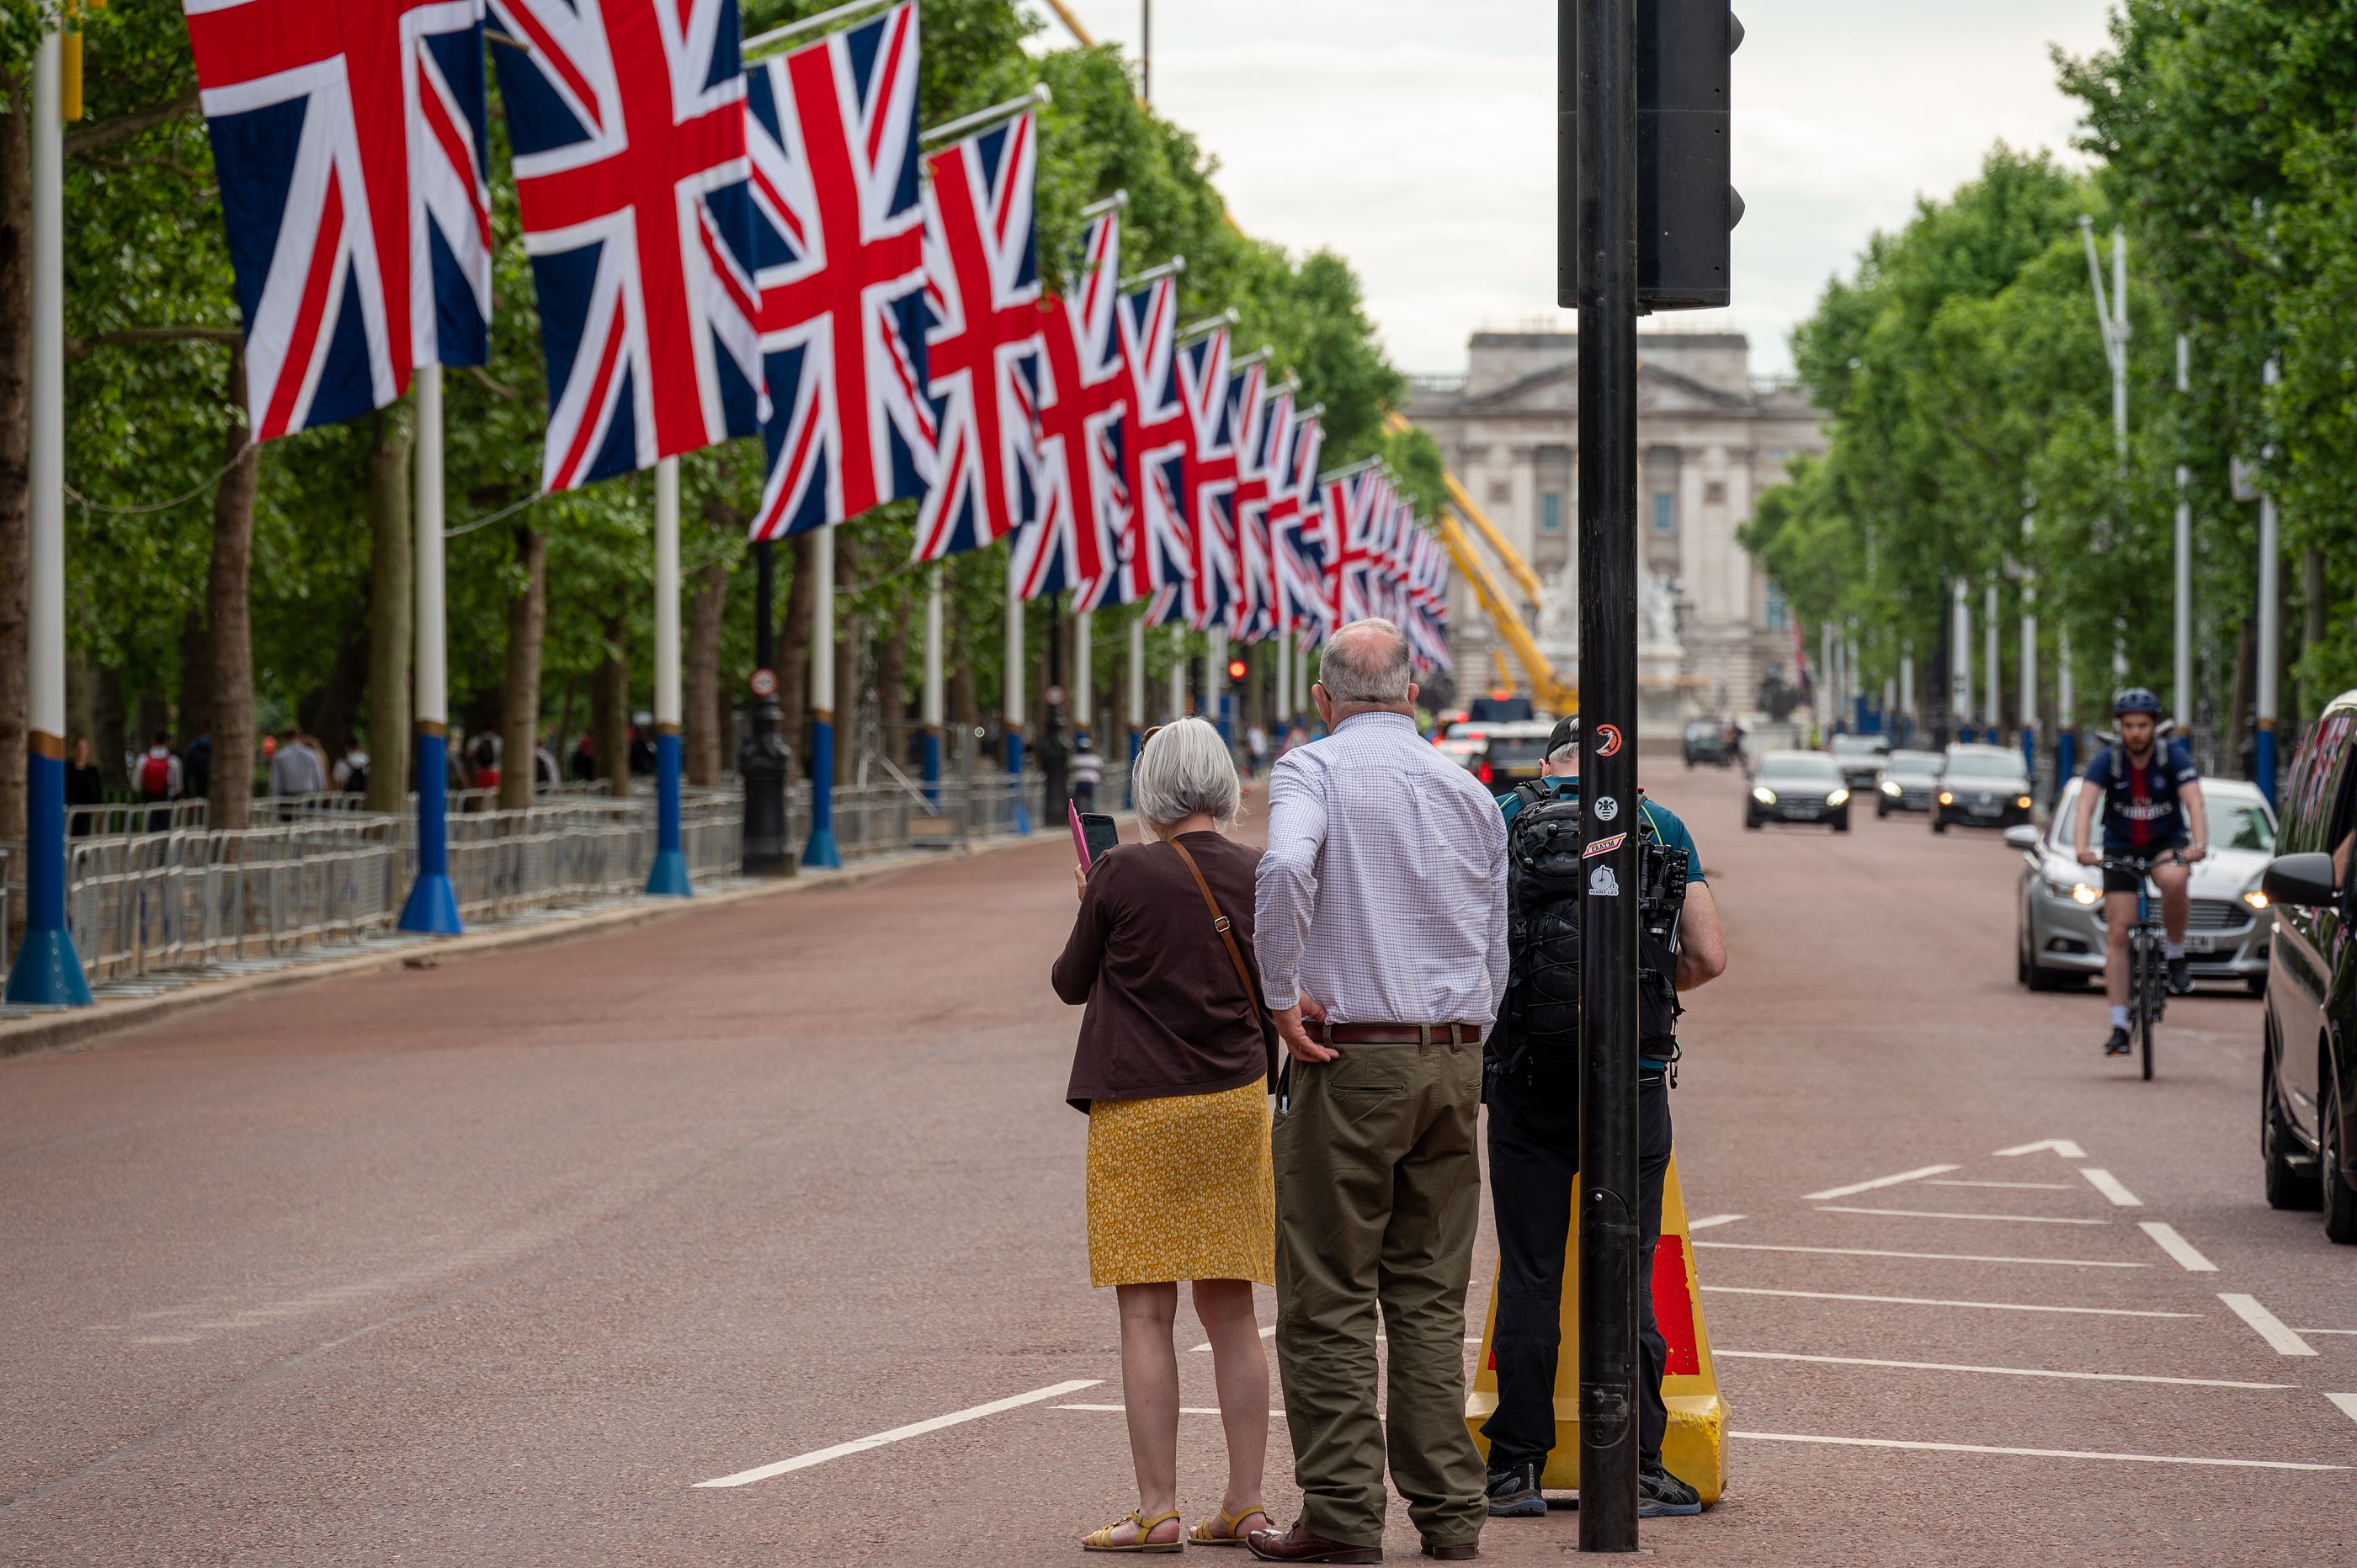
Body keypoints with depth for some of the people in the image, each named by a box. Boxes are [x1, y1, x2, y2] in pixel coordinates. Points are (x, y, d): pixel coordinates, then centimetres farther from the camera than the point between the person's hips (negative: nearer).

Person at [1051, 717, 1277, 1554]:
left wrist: (1090, 904, 19)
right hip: (1237, 1107, 4)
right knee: (1231, 1312, 10)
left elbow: (1071, 982, 2)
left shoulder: (1123, 874, -11)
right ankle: (1244, 1504, 11)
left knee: (1146, 1314, -1)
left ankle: (1158, 1510, -4)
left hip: (1139, 1112, -4)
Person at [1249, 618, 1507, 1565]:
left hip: (1351, 1060, -5)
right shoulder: (1469, 792, 12)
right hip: (1456, 1060, 5)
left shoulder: (1313, 770, -4)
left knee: (1330, 1298, 0)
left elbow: (1286, 868, -26)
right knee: (1431, 1296, 10)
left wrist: (1280, 994, -16)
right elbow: (1497, 958, 14)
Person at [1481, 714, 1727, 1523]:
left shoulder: (1500, 819, 7)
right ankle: (1638, 1468, 4)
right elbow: (1708, 957, 4)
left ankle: (1517, 1468, 6)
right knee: (1627, 1273, 4)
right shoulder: (1662, 826, 9)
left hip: (1525, 1076, 0)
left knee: (1528, 1274, 4)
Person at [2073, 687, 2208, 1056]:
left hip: (2167, 843, -1)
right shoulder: (2107, 761, -14)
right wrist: (2081, 848, -44)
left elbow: (2195, 804, -25)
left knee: (2174, 881, -37)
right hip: (2120, 848, 1)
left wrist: (2199, 844, -44)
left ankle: (2176, 956, -12)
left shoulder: (2174, 757, -15)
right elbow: (2085, 807, -25)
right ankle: (2119, 1028, -4)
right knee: (2117, 932, -8)